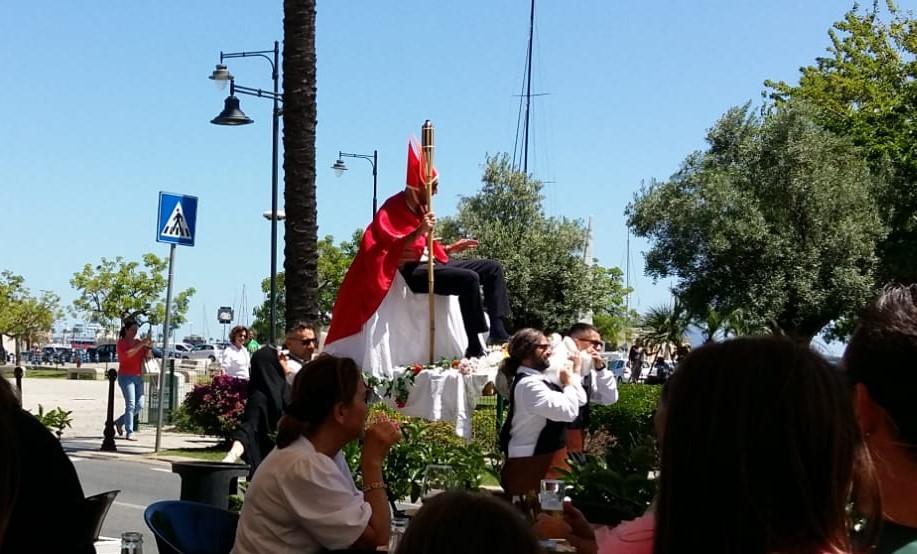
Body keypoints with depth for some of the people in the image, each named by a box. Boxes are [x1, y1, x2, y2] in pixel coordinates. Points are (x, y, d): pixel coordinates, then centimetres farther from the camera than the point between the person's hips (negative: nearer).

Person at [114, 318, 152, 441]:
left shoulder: (138, 342, 11)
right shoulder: (121, 343, -4)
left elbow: (148, 356, 8)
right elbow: (127, 354, -24)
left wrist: (149, 347, -11)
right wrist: (141, 344, -25)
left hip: (138, 377, 6)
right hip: (126, 376, -6)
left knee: (139, 405, 4)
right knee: (130, 404, -15)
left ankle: (120, 422, 25)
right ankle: (129, 433, -16)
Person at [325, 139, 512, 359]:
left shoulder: (420, 207, 15)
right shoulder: (393, 209, -12)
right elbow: (390, 248, -23)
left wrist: (451, 248, 16)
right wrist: (418, 231, -33)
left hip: (429, 263, 10)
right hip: (409, 271, -10)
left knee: (493, 269, 5)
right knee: (469, 279, -30)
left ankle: (498, 332, -7)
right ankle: (475, 349, -30)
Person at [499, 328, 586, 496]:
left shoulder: (538, 379, 12)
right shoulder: (528, 384, -20)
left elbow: (580, 400, 16)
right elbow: (569, 411, -26)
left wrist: (575, 373, 9)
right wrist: (569, 383, -11)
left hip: (545, 459, 10)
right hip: (533, 463, -10)